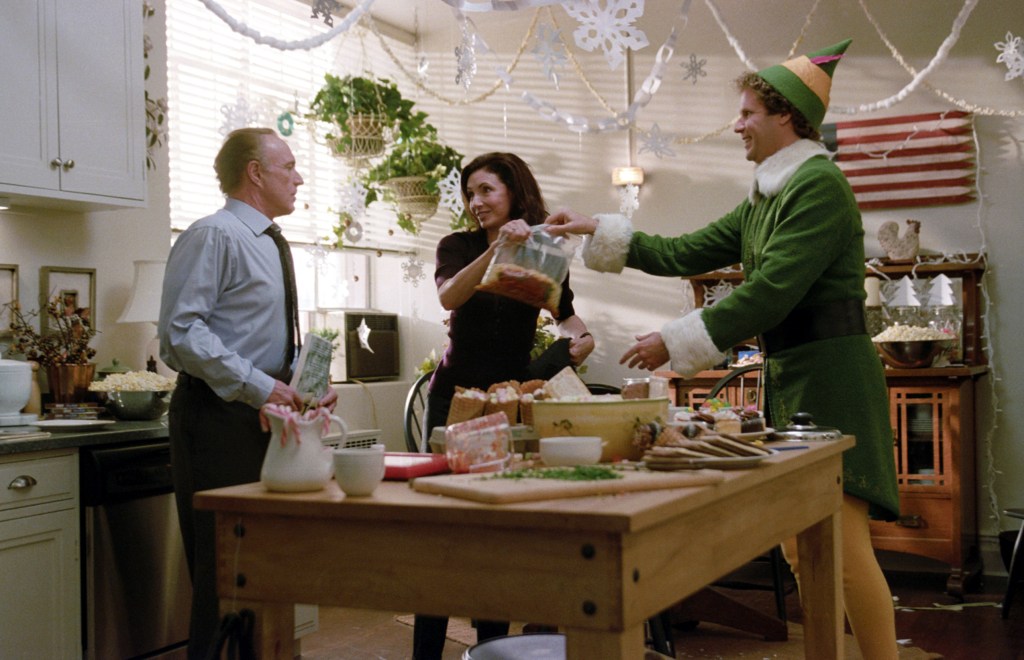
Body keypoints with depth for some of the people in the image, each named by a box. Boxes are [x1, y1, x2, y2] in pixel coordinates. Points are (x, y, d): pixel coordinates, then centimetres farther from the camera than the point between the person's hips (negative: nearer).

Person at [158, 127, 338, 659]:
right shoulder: (214, 235, -10)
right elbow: (181, 330, -20)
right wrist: (259, 387, -21)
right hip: (219, 416, -9)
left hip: (264, 414, 9)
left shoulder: (267, 245, 18)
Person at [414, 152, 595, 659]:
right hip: (455, 397, -1)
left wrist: (579, 342, -18)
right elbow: (449, 296, -21)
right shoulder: (458, 246, 0)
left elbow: (573, 324, 5)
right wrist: (498, 248, -33)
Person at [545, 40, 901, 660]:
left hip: (830, 376, -9)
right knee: (800, 548, 10)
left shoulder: (819, 185, -13)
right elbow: (685, 254, 19)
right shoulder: (766, 197, 15)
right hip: (789, 377, 9)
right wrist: (598, 230, 17)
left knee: (844, 544, -12)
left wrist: (675, 342, -17)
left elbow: (770, 292, -21)